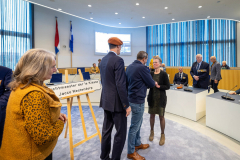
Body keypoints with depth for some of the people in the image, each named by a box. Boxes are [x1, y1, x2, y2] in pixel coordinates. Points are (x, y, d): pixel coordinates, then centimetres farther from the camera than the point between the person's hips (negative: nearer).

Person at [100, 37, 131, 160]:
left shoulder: (103, 60, 10)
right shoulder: (118, 60, -16)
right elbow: (121, 85, -22)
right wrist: (126, 105, -15)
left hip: (106, 100, 9)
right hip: (116, 102, -9)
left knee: (106, 130, 19)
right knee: (121, 132, 6)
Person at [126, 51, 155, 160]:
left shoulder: (129, 67, 7)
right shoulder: (142, 68, -18)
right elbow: (151, 83, -10)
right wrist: (154, 83, 12)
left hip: (132, 97, 9)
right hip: (138, 100, -9)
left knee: (138, 123, 22)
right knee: (135, 126, 3)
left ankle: (137, 144, 39)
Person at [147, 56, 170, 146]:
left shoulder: (163, 74, -6)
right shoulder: (151, 73, 3)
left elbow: (168, 86, -7)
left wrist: (158, 86, -19)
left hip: (161, 98, -3)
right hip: (152, 97, 3)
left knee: (161, 116, 6)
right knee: (152, 115, 13)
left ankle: (162, 134, 27)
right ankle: (152, 131, 35)